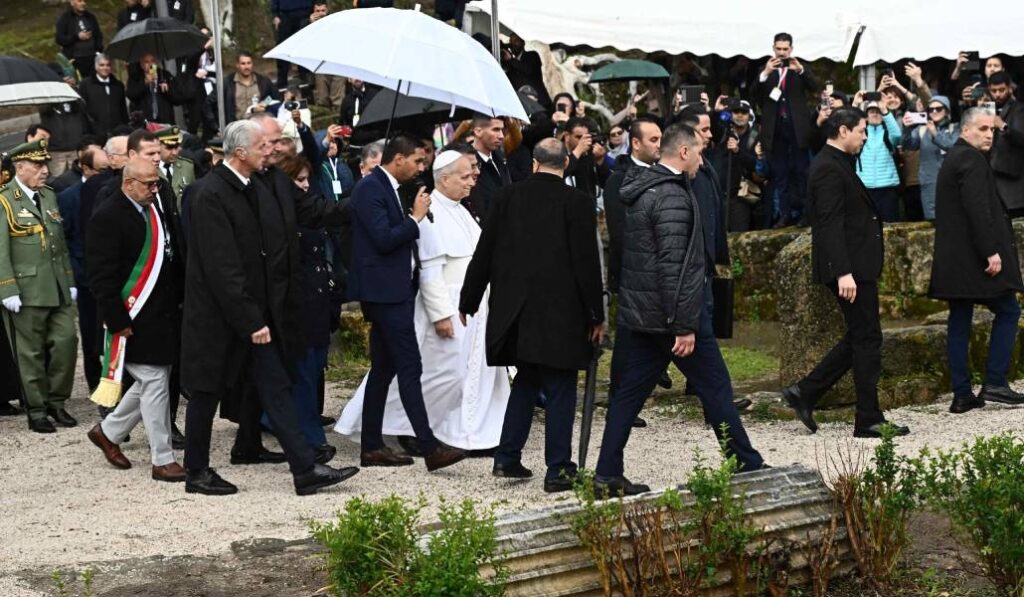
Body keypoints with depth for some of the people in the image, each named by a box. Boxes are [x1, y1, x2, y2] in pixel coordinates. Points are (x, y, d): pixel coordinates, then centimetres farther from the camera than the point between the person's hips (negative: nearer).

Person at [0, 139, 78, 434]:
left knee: (66, 341, 1)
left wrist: (70, 281, 15)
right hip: (27, 292, -6)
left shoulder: (49, 197, 14)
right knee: (32, 352, 2)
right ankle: (37, 410, 11)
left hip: (58, 288, 6)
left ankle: (56, 401, 17)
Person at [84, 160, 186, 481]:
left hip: (164, 317, 8)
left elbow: (172, 261, 19)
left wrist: (180, 303, 11)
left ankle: (108, 432, 34)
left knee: (151, 384, 16)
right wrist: (118, 321, -18)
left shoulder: (155, 210, 12)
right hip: (136, 320, -8)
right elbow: (101, 275, -16)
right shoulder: (109, 217, -13)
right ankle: (162, 460, 3)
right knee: (154, 385, -5)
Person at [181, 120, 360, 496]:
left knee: (276, 389, 5)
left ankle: (305, 469, 4)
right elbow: (222, 267, -22)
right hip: (219, 316, -7)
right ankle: (197, 472, 20)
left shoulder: (258, 186, 5)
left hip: (255, 313, 7)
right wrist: (251, 322, -22)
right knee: (208, 393, 7)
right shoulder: (211, 194, -20)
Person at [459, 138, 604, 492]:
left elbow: (484, 253, 7)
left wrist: (468, 301, 18)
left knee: (525, 382, 20)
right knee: (559, 390, 3)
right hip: (561, 313, -4)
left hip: (513, 312, 4)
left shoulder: (507, 197, 3)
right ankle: (557, 470, 3)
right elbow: (587, 262, -9)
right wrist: (596, 315, -1)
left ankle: (507, 458, 18)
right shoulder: (576, 202, -8)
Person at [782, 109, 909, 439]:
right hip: (849, 267, -10)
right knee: (867, 339, -3)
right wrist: (843, 272, -28)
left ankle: (805, 393, 16)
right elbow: (830, 225, -23)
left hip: (856, 265, 10)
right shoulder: (829, 169, -16)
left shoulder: (837, 164, 16)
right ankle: (869, 421, 3)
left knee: (859, 338, 15)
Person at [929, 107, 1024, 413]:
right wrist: (991, 252, -21)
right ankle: (994, 382, -3)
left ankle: (961, 395, 8)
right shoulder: (971, 159, -12)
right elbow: (978, 209, -21)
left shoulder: (953, 158, 19)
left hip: (953, 259, 10)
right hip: (974, 258, -10)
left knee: (960, 322, 8)